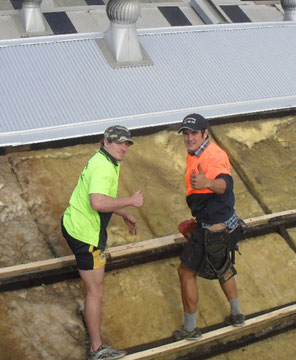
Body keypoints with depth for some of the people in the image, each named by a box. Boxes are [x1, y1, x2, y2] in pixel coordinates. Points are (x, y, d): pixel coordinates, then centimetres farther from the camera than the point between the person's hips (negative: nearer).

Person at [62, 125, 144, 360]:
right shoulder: (104, 167, -24)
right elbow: (98, 202, -40)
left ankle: (90, 310, 57)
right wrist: (131, 201, -29)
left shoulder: (103, 161, 9)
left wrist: (125, 215, 26)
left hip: (73, 224, 11)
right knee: (96, 291, -4)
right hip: (84, 234, -11)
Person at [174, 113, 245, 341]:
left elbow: (225, 184, -47)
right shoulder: (197, 154, 5)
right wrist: (198, 220, 27)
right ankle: (237, 315, 46)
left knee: (186, 272, 2)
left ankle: (190, 329, 17)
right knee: (222, 268, 28)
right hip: (225, 224, 10)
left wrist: (207, 183, -69)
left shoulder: (212, 157, -26)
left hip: (213, 230, -10)